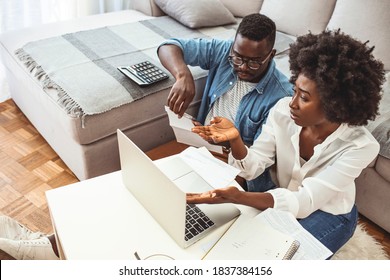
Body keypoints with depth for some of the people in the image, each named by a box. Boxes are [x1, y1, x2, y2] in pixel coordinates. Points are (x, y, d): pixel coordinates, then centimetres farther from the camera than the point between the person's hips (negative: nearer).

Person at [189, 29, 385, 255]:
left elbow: (304, 202, -36)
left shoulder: (360, 146, -30)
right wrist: (235, 140, -40)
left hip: (329, 214, -3)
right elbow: (253, 168, -17)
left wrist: (237, 197, -51)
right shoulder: (283, 111, -20)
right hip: (284, 199, 3)